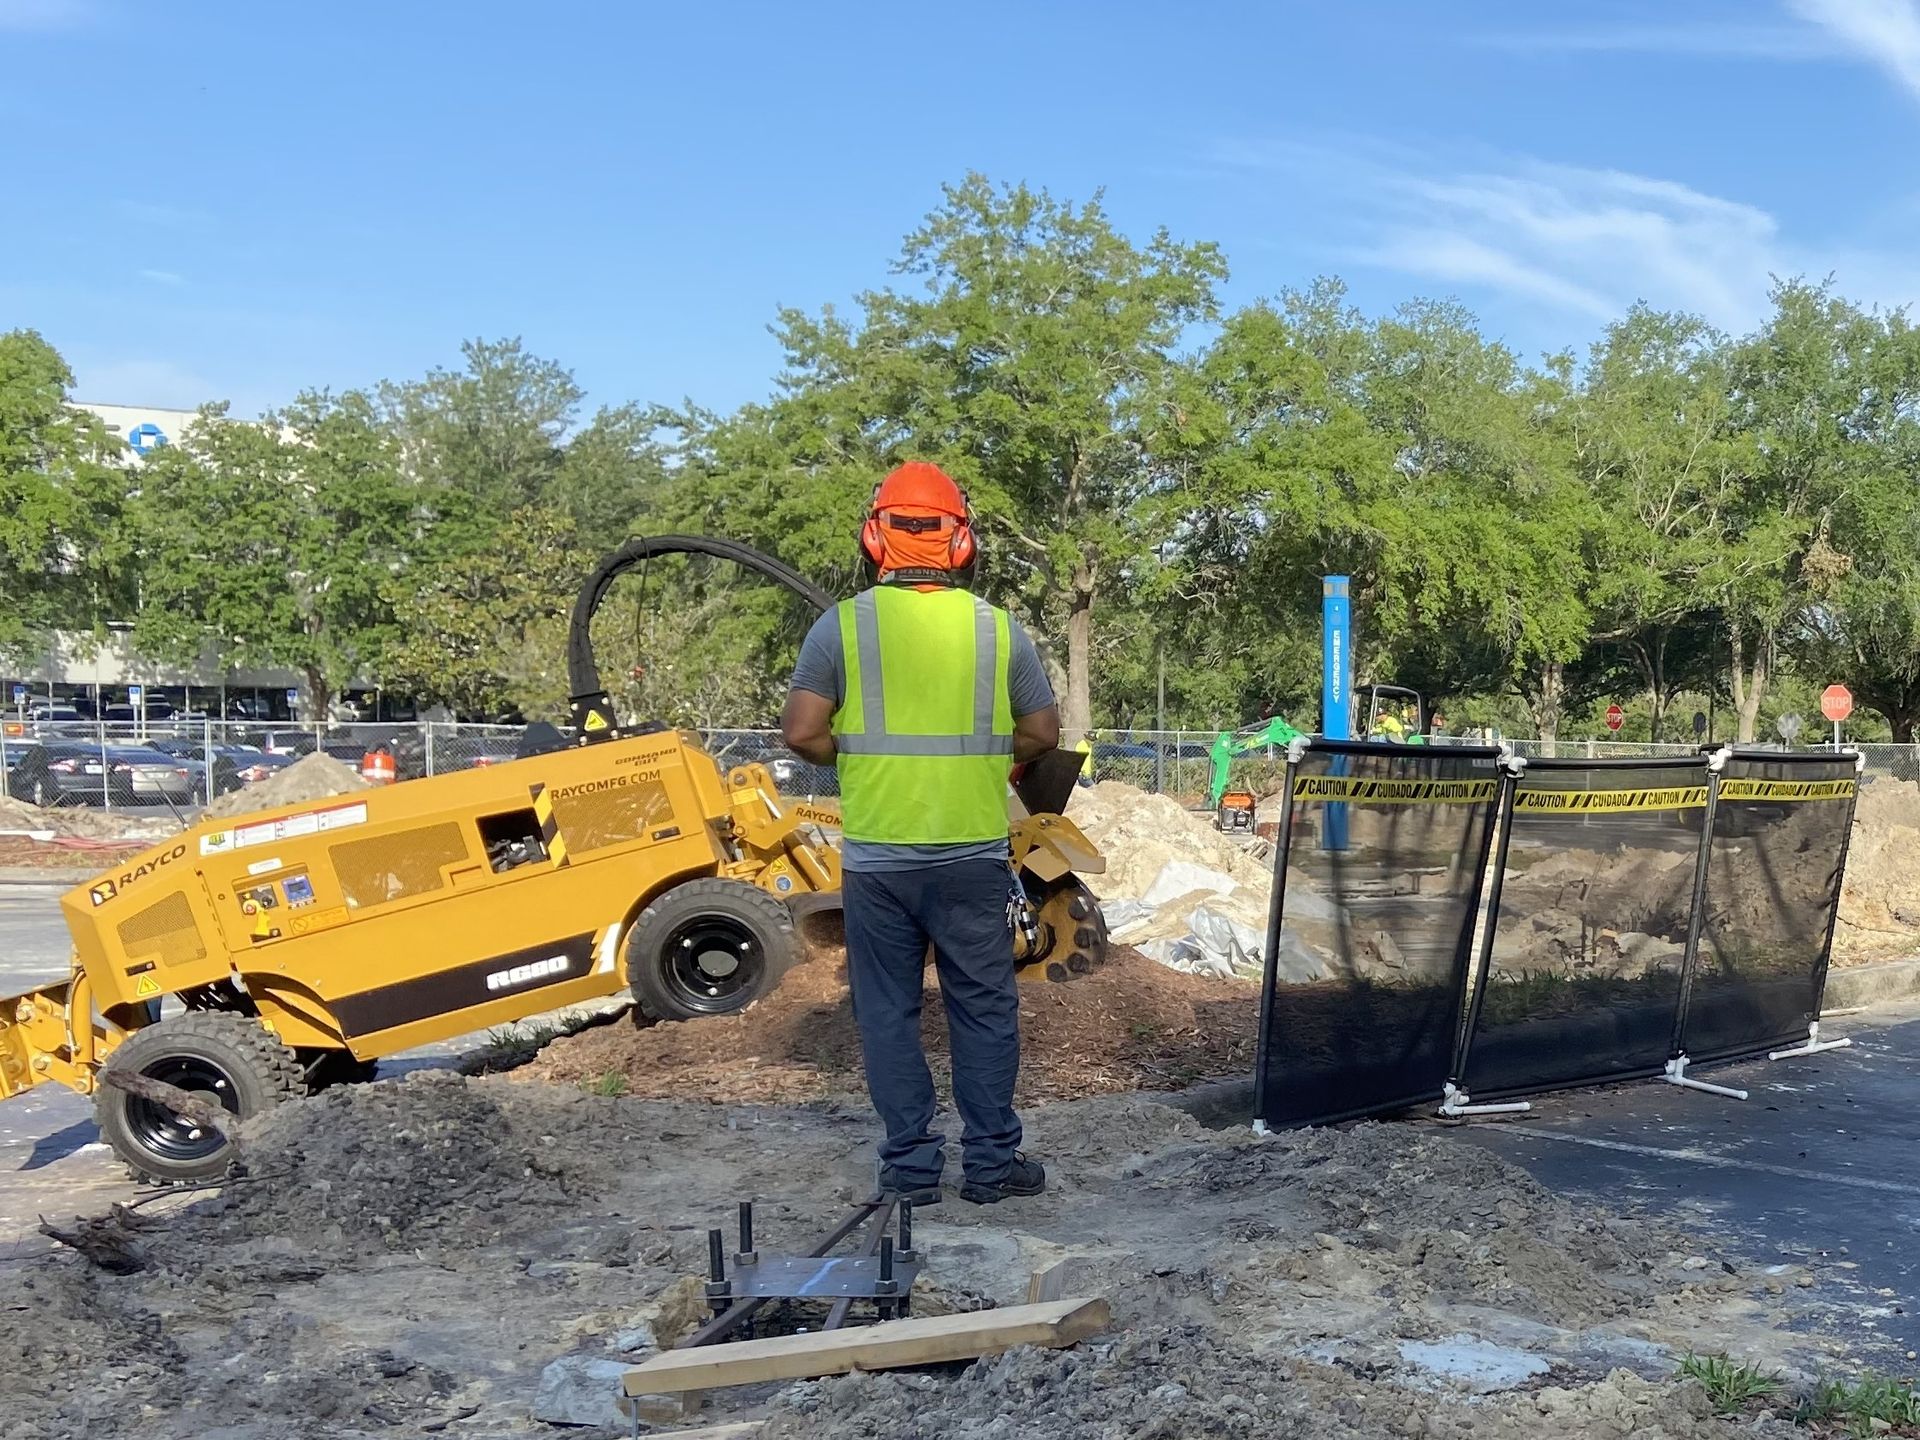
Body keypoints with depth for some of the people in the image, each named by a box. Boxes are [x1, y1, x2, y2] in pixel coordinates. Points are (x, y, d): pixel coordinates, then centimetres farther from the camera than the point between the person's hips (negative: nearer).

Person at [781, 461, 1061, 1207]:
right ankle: (991, 1161, 17)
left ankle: (910, 1163, 15)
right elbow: (1042, 734, 2)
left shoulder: (842, 625, -5)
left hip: (876, 857, 0)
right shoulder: (998, 628, -2)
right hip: (972, 853, 1)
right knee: (984, 1009, 11)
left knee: (888, 1010, 10)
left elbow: (802, 732, -9)